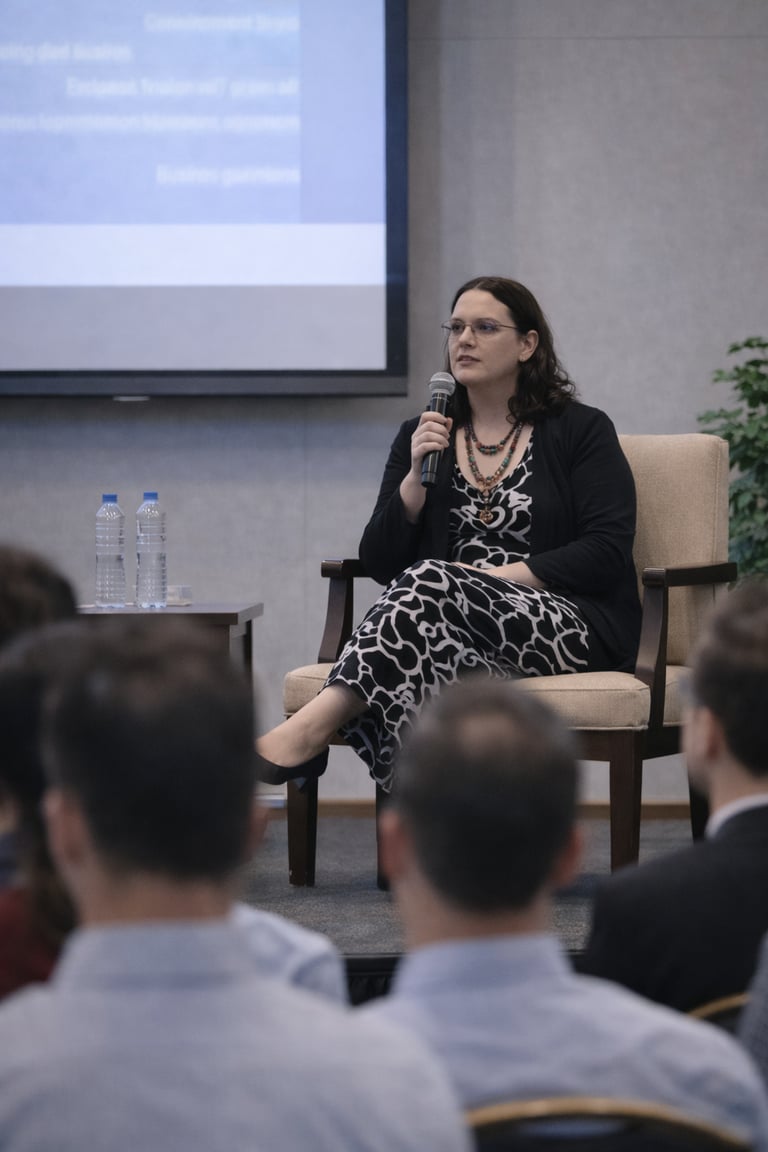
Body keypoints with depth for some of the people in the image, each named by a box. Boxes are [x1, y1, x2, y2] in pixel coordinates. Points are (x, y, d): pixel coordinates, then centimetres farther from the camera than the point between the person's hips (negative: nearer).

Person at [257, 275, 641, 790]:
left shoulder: (581, 430, 8)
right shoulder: (423, 435, 18)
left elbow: (607, 552, -4)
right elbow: (380, 563, 11)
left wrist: (502, 574, -12)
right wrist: (415, 476, -4)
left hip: (568, 626, -3)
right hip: (448, 621, 3)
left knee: (431, 583, -34)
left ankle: (308, 730, -49)